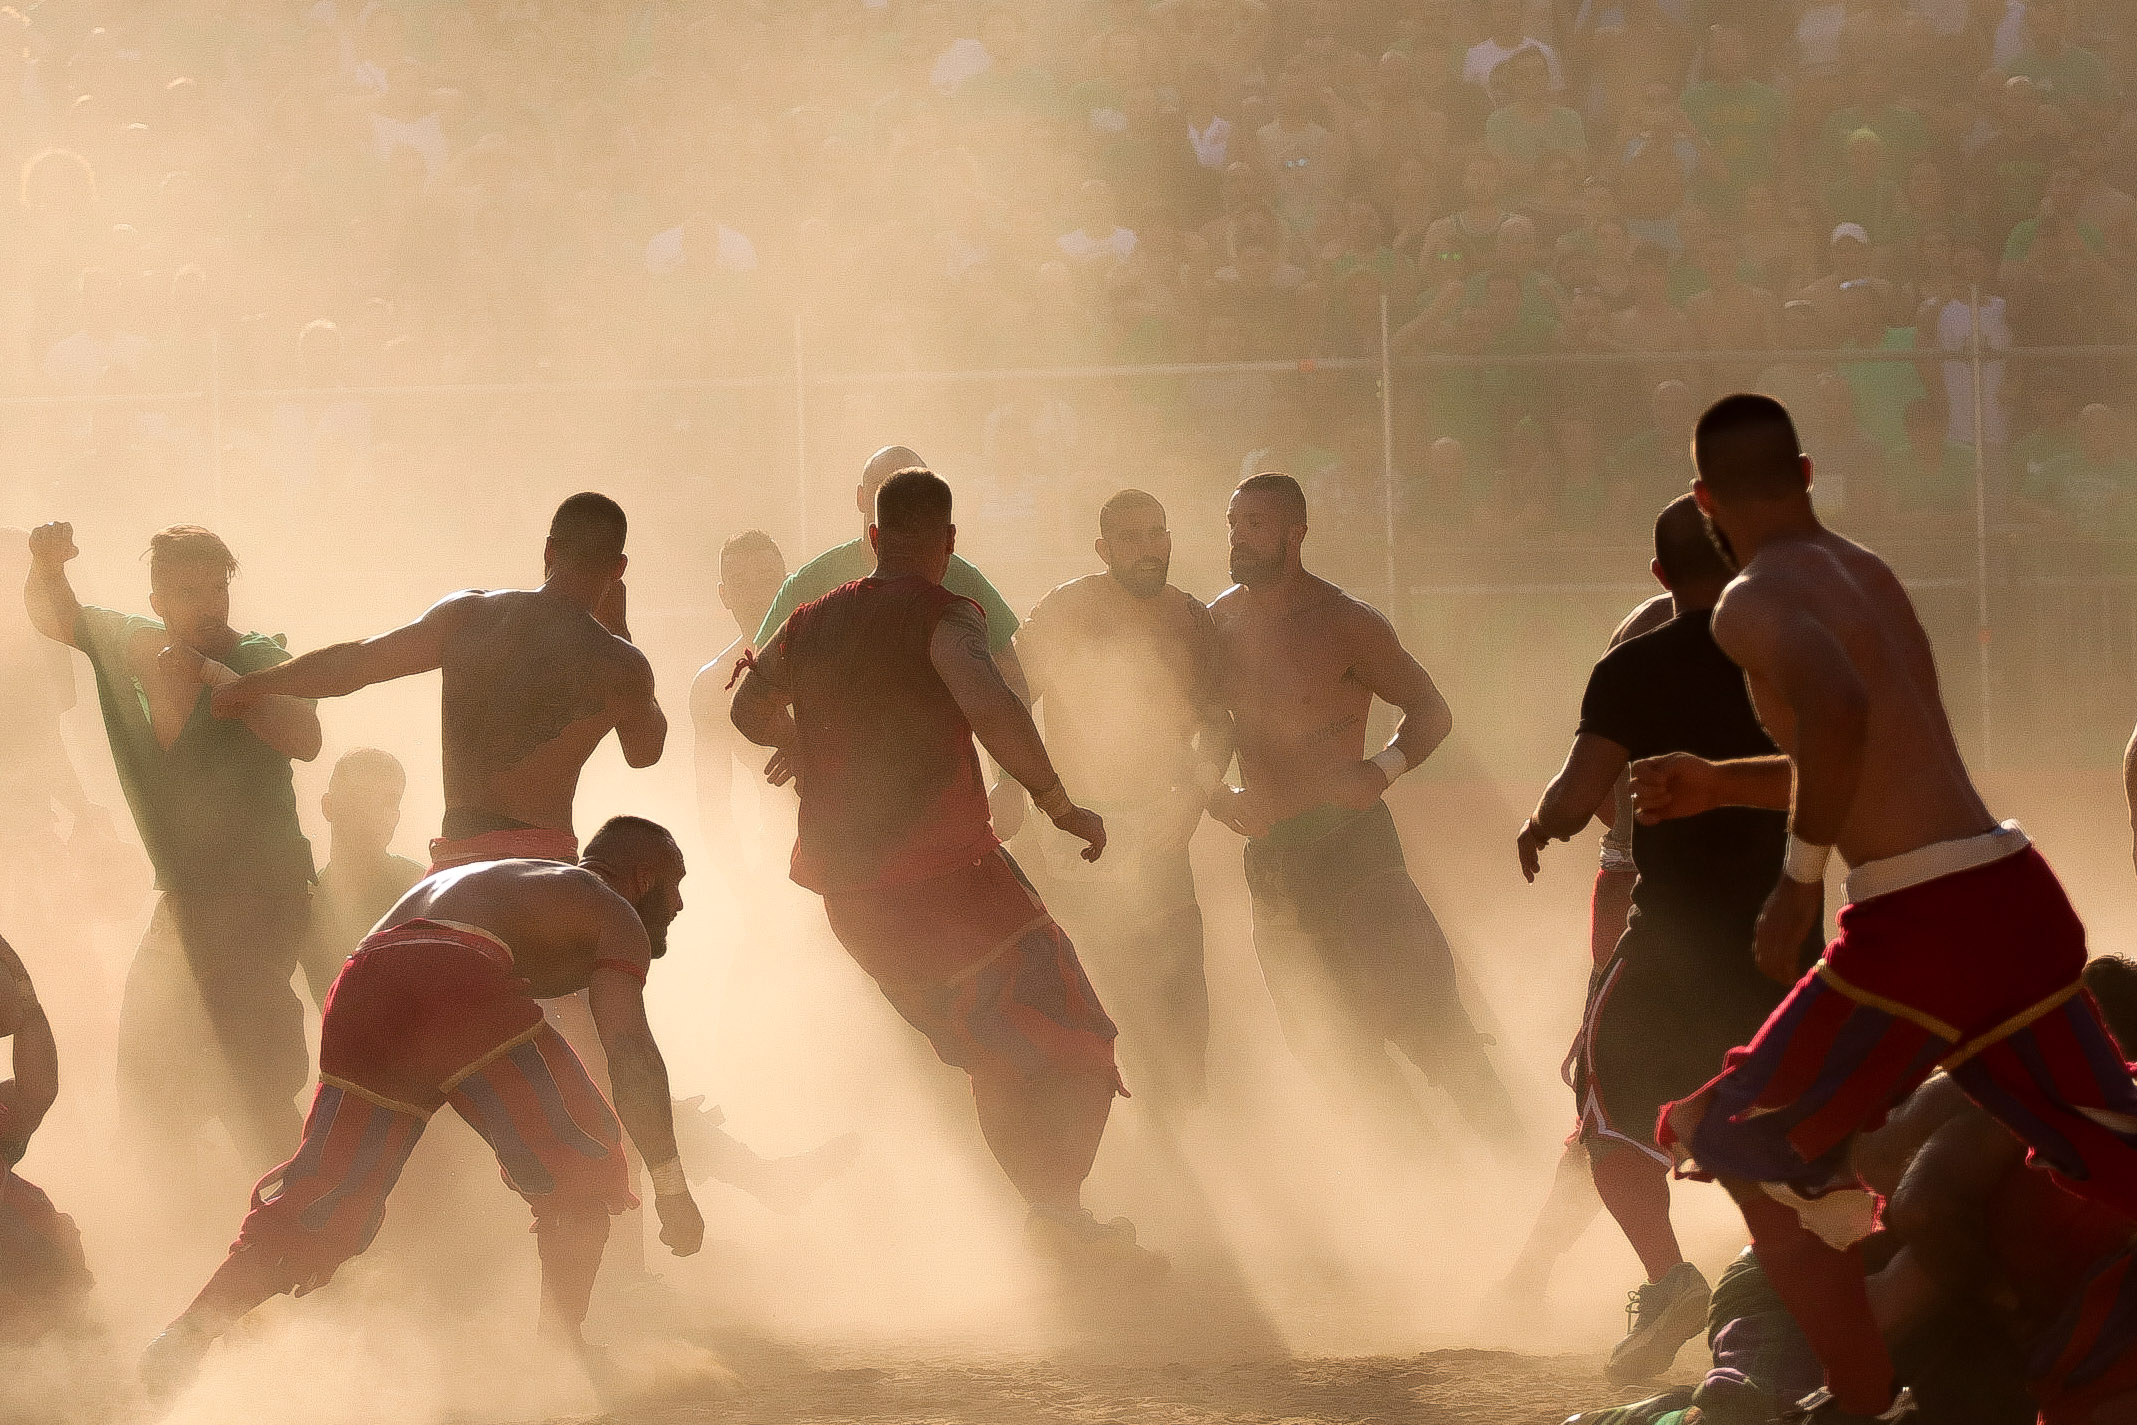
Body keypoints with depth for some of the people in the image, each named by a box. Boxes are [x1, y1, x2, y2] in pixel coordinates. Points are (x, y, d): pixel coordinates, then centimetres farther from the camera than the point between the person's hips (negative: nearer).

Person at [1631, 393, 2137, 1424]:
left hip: (1918, 924, -7)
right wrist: (1721, 785, 37)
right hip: (2022, 901, 7)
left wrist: (1801, 875, -19)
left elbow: (1836, 707, -28)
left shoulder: (1755, 601, -6)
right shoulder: (1868, 577, 20)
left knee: (1746, 1144, 9)